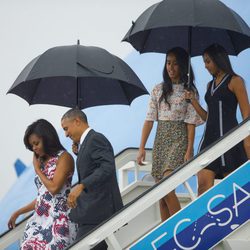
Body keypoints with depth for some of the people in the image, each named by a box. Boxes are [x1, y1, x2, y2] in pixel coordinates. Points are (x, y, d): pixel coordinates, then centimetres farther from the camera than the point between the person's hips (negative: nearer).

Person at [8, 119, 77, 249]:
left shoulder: (64, 157, -2)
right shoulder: (42, 162, 18)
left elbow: (54, 188, -13)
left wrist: (37, 169, 1)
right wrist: (18, 213, 20)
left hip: (58, 220, -7)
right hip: (40, 219, 7)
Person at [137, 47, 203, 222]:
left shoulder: (189, 91, 0)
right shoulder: (158, 90, 11)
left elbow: (191, 122, -5)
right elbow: (149, 119, 7)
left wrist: (189, 150, -13)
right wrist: (142, 147, 0)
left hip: (179, 140, -5)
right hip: (160, 140, 5)